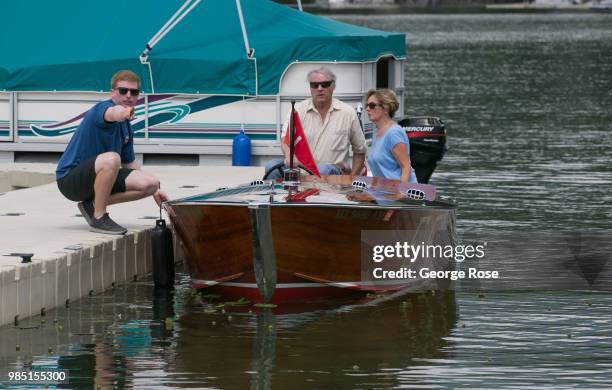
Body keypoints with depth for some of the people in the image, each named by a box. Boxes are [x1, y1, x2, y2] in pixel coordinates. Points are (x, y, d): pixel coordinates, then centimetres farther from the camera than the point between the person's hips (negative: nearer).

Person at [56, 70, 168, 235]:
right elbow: (110, 113, -43)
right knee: (111, 158, -37)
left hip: (95, 176, 9)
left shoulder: (126, 127, 11)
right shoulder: (102, 108, -15)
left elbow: (129, 163, 23)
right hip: (70, 178, -9)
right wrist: (121, 113, -67)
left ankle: (93, 204, 3)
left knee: (150, 183, -2)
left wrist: (153, 190, 22)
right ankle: (99, 218, -23)